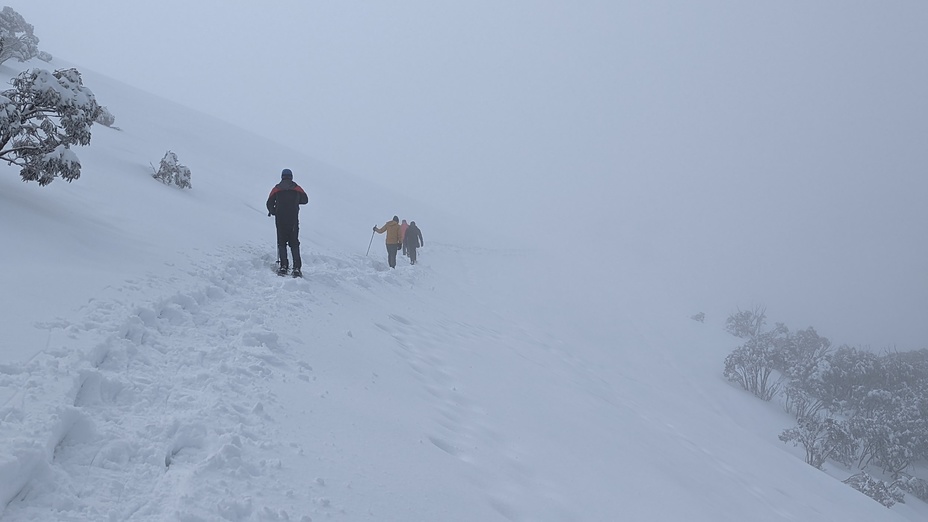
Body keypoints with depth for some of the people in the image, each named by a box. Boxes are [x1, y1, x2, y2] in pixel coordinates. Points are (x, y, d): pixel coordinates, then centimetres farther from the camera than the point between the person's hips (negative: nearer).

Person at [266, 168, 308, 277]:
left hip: (280, 219, 0)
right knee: (294, 243, 4)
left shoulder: (276, 189, 3)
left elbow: (270, 204, 2)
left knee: (282, 242, 7)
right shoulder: (297, 188, 4)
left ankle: (283, 266, -4)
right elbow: (305, 200, 12)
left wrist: (273, 212, 21)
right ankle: (297, 268, -6)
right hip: (294, 219, 0)